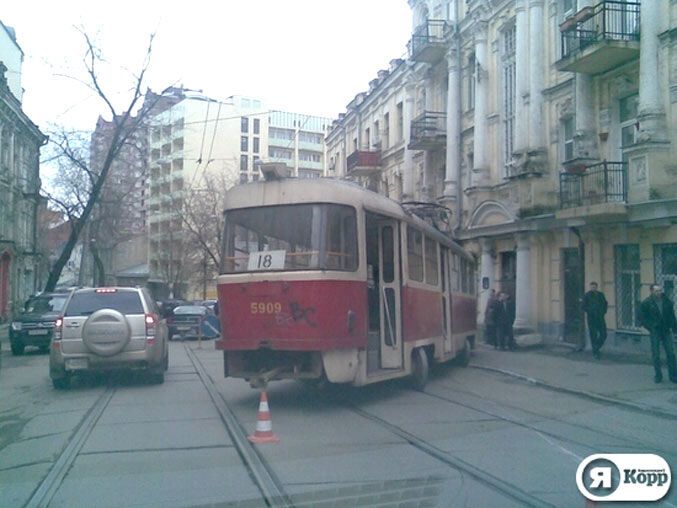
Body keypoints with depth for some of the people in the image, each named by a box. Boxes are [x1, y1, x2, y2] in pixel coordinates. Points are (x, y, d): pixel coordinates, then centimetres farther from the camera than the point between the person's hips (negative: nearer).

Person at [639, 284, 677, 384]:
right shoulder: (646, 303, -6)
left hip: (666, 331, 2)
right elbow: (642, 317, -1)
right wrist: (651, 327, -8)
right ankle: (658, 375, 14)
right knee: (656, 354, 3)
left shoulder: (666, 301, 3)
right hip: (655, 332, -2)